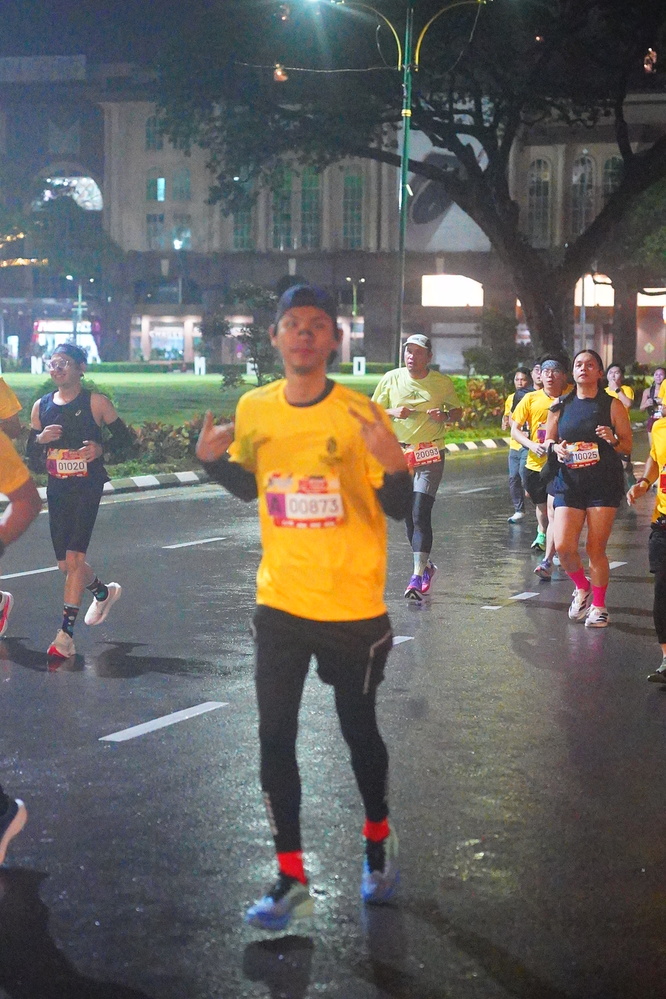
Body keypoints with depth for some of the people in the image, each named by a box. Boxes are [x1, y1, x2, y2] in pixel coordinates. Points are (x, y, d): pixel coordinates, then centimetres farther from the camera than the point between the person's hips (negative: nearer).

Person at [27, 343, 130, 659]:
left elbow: (123, 435, 1)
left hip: (87, 488, -5)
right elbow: (32, 454, 11)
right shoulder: (42, 406, 8)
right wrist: (41, 439, -11)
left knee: (74, 558, -16)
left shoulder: (95, 402, -5)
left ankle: (66, 633, -14)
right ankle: (103, 592, 43)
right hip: (57, 490, 5)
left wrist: (100, 448, -18)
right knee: (65, 564, 11)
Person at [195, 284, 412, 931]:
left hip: (352, 607, -3)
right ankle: (292, 880, 15)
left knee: (358, 730, 12)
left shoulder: (358, 414, -14)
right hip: (280, 604, 3)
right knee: (275, 738, 3)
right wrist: (213, 459, -5)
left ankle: (378, 840, 39)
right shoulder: (253, 409, -2)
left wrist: (392, 464, -32)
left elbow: (399, 508, -11)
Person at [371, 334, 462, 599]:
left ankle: (417, 576, -16)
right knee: (408, 515, 10)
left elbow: (458, 410, 14)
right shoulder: (391, 379, 3)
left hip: (431, 455, -3)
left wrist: (445, 416, -9)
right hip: (400, 453, 3)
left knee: (421, 514, -14)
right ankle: (426, 565, 29)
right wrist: (392, 412, -10)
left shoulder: (442, 382, 1)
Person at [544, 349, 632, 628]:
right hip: (569, 483, 2)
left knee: (596, 548, -2)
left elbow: (628, 446, 3)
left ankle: (598, 605, 15)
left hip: (604, 484, -2)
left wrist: (613, 440, -18)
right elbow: (548, 440, 18)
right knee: (564, 547, -9)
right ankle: (582, 589, 19)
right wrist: (555, 447, -5)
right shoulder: (560, 406, 9)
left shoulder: (612, 405, 1)